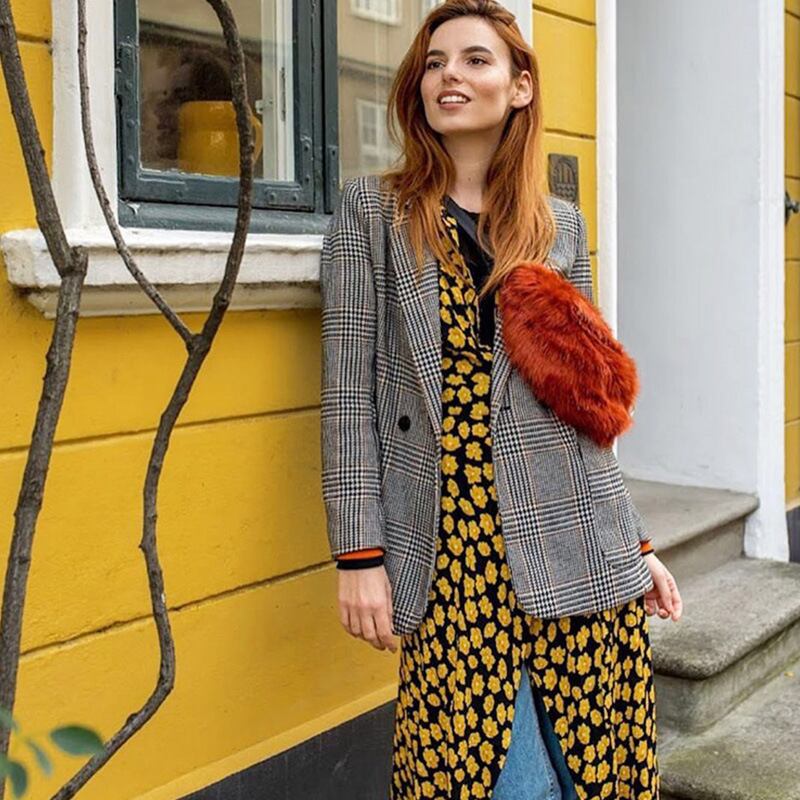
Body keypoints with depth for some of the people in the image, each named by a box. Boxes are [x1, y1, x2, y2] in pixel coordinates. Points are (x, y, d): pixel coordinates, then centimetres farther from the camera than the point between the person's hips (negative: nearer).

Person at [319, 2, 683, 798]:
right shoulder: (370, 209, 4)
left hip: (572, 548, 3)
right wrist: (360, 552, -8)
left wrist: (633, 543, 12)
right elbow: (349, 387, -2)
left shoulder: (562, 225, 12)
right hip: (447, 548, -2)